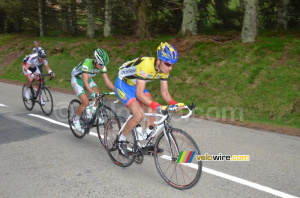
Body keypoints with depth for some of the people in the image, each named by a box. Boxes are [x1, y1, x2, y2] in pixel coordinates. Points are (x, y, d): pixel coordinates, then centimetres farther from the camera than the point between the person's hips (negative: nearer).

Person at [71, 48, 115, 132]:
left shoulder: (102, 66, -19)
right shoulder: (86, 64, -36)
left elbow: (107, 81, -19)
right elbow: (85, 82, -43)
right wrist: (92, 93, -57)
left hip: (88, 79, 6)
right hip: (77, 80, -6)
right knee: (85, 102, -18)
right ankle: (76, 120, 6)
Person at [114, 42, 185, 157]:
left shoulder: (164, 69, -12)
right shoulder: (146, 65, -36)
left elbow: (164, 92, -6)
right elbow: (139, 94, -37)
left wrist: (174, 103, -25)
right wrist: (157, 106, -45)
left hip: (135, 85, 8)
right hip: (123, 84, -7)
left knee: (151, 111, -6)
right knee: (139, 115, -21)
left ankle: (148, 144, 7)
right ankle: (121, 140, 1)